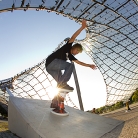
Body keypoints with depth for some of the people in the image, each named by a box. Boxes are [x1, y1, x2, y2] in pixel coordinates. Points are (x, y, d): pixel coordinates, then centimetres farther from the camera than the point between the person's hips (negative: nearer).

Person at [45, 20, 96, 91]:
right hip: (51, 62, -9)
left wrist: (89, 65, 23)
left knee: (60, 83, 9)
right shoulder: (67, 47, 4)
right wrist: (82, 27, -12)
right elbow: (73, 37, -9)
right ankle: (62, 83, -24)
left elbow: (79, 62, 28)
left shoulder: (70, 56, 23)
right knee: (70, 65, -17)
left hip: (50, 68, 9)